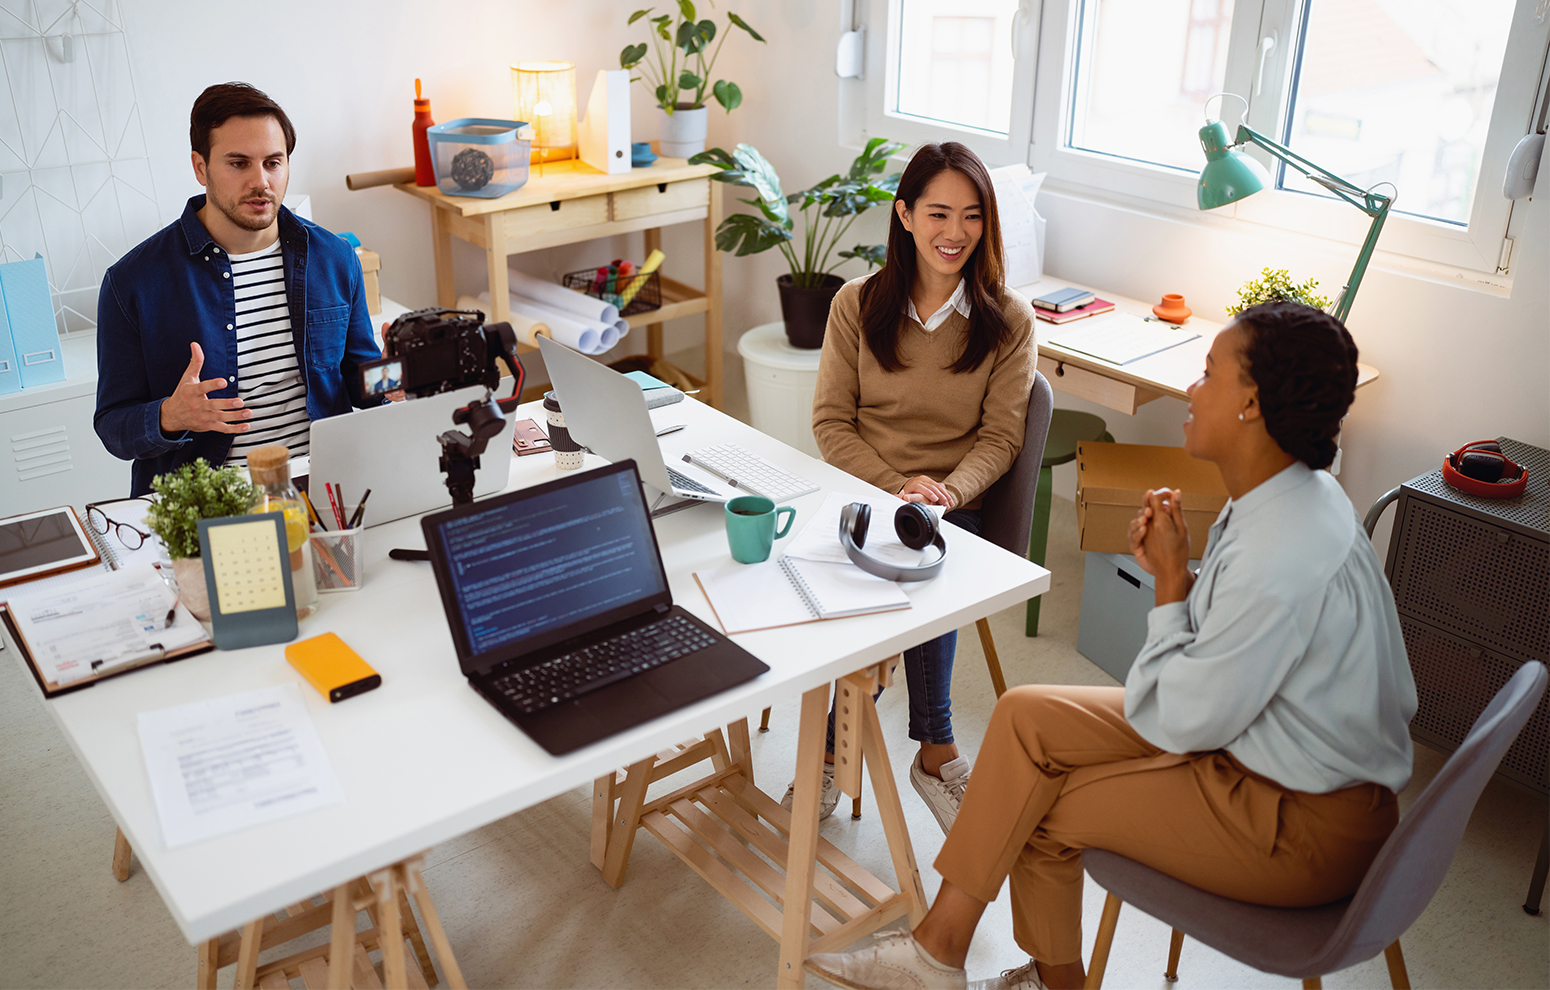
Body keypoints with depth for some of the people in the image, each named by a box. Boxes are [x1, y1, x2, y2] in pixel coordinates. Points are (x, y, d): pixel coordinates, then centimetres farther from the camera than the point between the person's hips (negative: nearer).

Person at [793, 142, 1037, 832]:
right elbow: (831, 421, 3)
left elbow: (1000, 436, 2)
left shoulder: (1008, 320, 4)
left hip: (952, 507, 0)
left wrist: (946, 491, -18)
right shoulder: (858, 303, 5)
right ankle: (937, 748, -13)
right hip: (859, 486, 1)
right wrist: (895, 485, -13)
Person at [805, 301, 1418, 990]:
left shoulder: (1284, 558, -32)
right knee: (1027, 716, 1)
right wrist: (1170, 563, -8)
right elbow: (1234, 641, 9)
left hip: (1307, 827, -9)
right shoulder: (1283, 494, 0)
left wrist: (1170, 582, -14)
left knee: (1039, 808, -6)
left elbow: (1177, 722, -23)